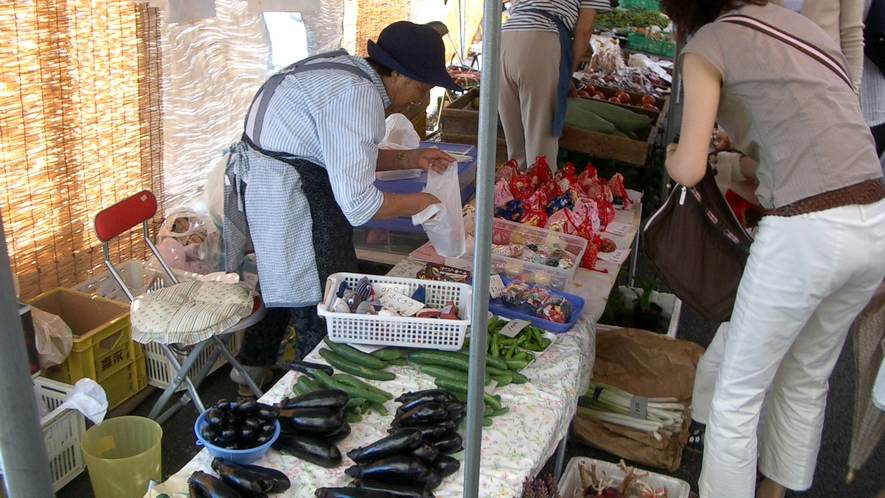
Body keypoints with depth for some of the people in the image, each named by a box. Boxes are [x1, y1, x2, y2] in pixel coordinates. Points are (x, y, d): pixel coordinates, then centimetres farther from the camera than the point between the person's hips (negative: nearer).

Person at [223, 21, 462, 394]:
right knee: (319, 307, -1)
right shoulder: (358, 96, -23)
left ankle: (251, 370, 42)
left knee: (281, 281, 25)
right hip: (283, 193, -11)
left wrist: (408, 159, 10)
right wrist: (417, 203, -10)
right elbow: (357, 203, -26)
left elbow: (343, 155, 18)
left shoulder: (349, 70, 8)